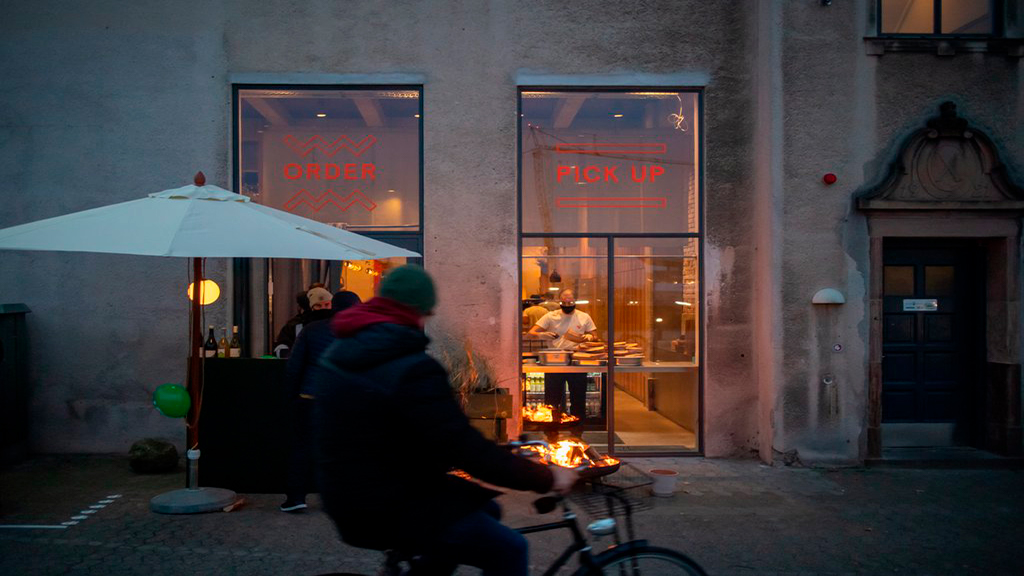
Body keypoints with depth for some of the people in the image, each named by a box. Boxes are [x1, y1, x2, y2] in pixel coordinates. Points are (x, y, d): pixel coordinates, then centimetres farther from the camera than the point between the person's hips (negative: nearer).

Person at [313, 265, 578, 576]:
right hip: (389, 512, -9)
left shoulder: (341, 354, 5)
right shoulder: (412, 370, -25)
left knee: (485, 510, 21)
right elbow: (467, 450, -27)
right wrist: (546, 477, -20)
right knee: (509, 550, -6)